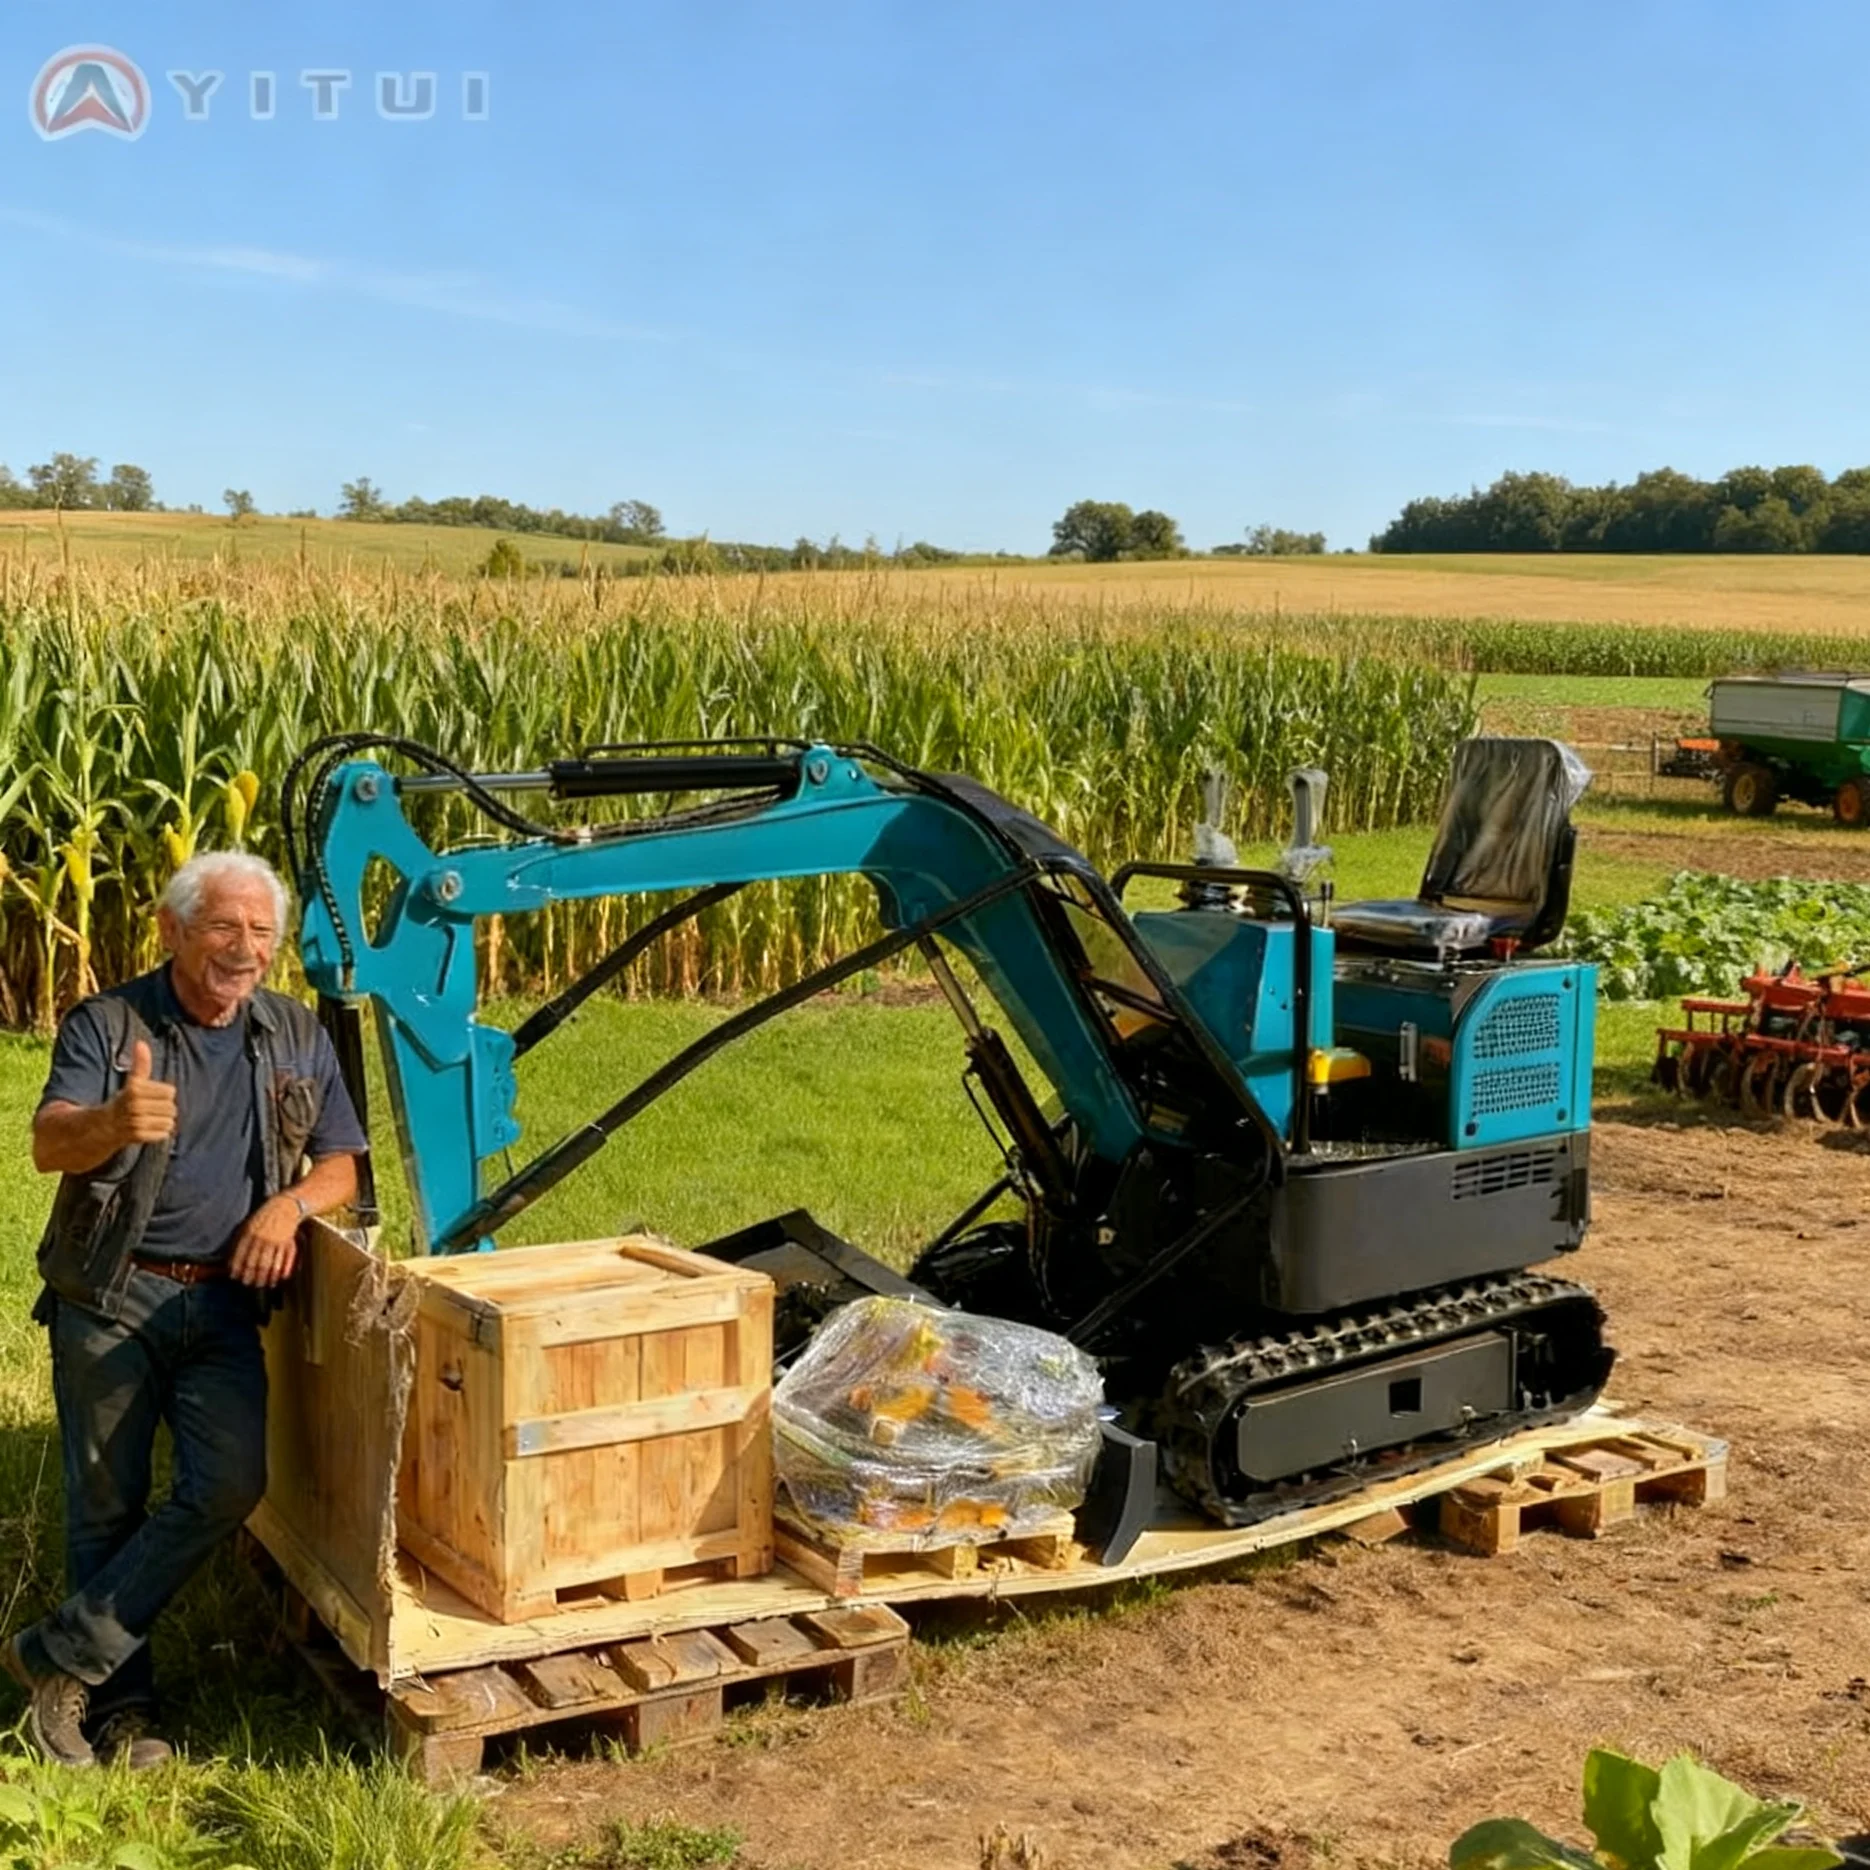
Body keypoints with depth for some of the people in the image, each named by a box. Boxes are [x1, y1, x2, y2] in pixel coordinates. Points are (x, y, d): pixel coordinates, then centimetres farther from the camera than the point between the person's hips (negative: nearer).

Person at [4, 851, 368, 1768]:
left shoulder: (297, 1038, 6)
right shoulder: (105, 1023, -4)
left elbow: (341, 1167, 10)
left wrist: (292, 1201, -13)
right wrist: (113, 1123, -43)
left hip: (223, 1304, 2)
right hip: (110, 1298, -2)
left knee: (232, 1482, -14)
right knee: (107, 1506, 2)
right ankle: (120, 1703, 19)